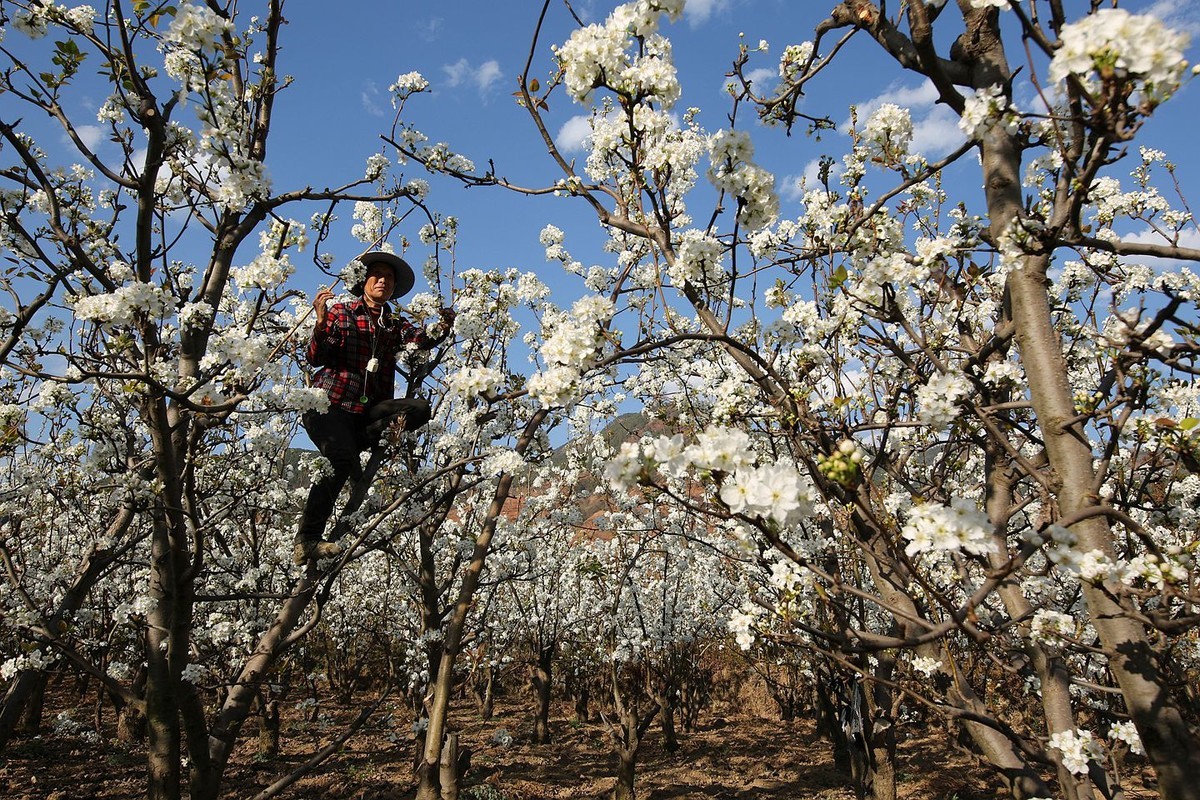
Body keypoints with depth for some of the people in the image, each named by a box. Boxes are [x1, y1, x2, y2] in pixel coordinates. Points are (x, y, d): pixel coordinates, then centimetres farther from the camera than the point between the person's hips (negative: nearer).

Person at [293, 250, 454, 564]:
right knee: (342, 461, -26)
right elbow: (316, 359, -2)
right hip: (331, 405, -4)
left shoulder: (395, 324, 18)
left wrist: (442, 327, -23)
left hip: (369, 409, 4)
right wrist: (321, 323, -19)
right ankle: (306, 542, -19)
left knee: (419, 408, -20)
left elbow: (422, 340, -3)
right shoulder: (340, 312, 8)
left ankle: (355, 441, -17)